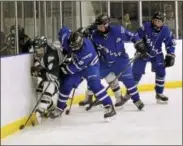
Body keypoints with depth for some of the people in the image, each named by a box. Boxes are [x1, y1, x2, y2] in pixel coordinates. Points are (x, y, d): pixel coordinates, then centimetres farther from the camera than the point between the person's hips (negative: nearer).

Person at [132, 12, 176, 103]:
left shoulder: (166, 31, -17)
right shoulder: (146, 27, -25)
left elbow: (171, 43, -5)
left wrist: (170, 56, -9)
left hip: (157, 54, 2)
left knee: (161, 72, -8)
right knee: (136, 73, -6)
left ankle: (159, 94, 9)